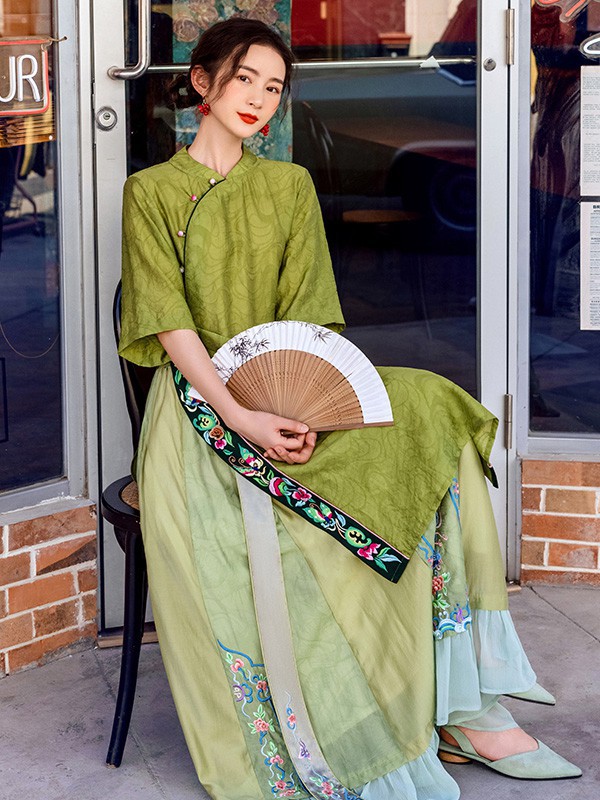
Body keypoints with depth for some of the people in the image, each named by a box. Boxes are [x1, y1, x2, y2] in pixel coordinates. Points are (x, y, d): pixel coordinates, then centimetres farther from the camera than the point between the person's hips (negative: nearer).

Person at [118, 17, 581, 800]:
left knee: (431, 410, -22)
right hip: (201, 404, -3)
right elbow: (171, 324, -6)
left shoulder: (290, 186, 16)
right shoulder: (151, 192, 6)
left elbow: (304, 317, 6)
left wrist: (294, 407, -14)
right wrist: (241, 418, -21)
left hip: (291, 397, 3)